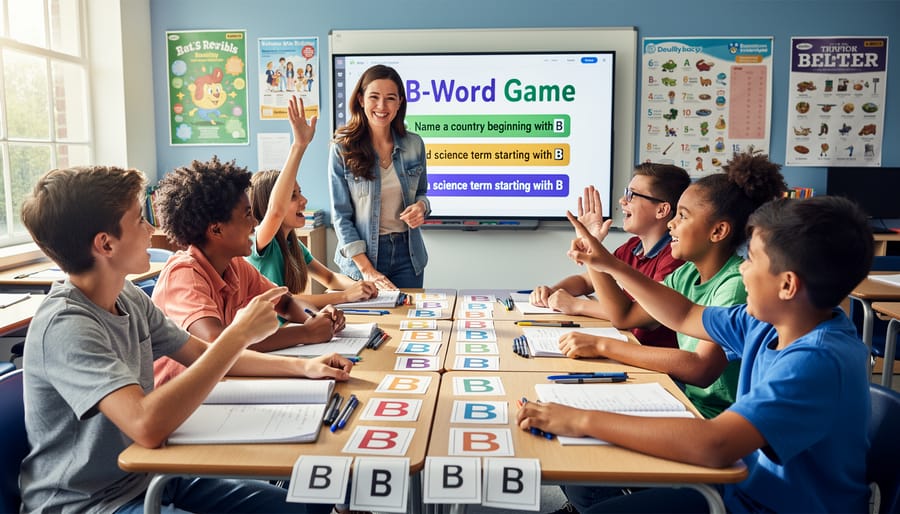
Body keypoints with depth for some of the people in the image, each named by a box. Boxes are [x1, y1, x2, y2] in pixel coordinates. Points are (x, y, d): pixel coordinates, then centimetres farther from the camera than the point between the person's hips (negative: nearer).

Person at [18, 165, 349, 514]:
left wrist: (302, 366, 1)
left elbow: (203, 354, 11)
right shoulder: (65, 326, -24)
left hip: (147, 477, 7)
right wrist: (238, 334, -30)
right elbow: (147, 425, -37)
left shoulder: (128, 297, 0)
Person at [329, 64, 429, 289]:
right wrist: (366, 269, -14)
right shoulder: (342, 148, -9)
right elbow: (341, 215, -8)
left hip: (407, 253, 3)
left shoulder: (414, 144, -1)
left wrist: (421, 207, -11)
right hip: (362, 254, -2)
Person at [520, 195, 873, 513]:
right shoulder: (771, 321, -3)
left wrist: (584, 420, -37)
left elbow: (714, 445, -42)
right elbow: (686, 317, 13)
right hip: (748, 481, 8)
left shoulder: (817, 362, -31)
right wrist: (610, 265, 8)